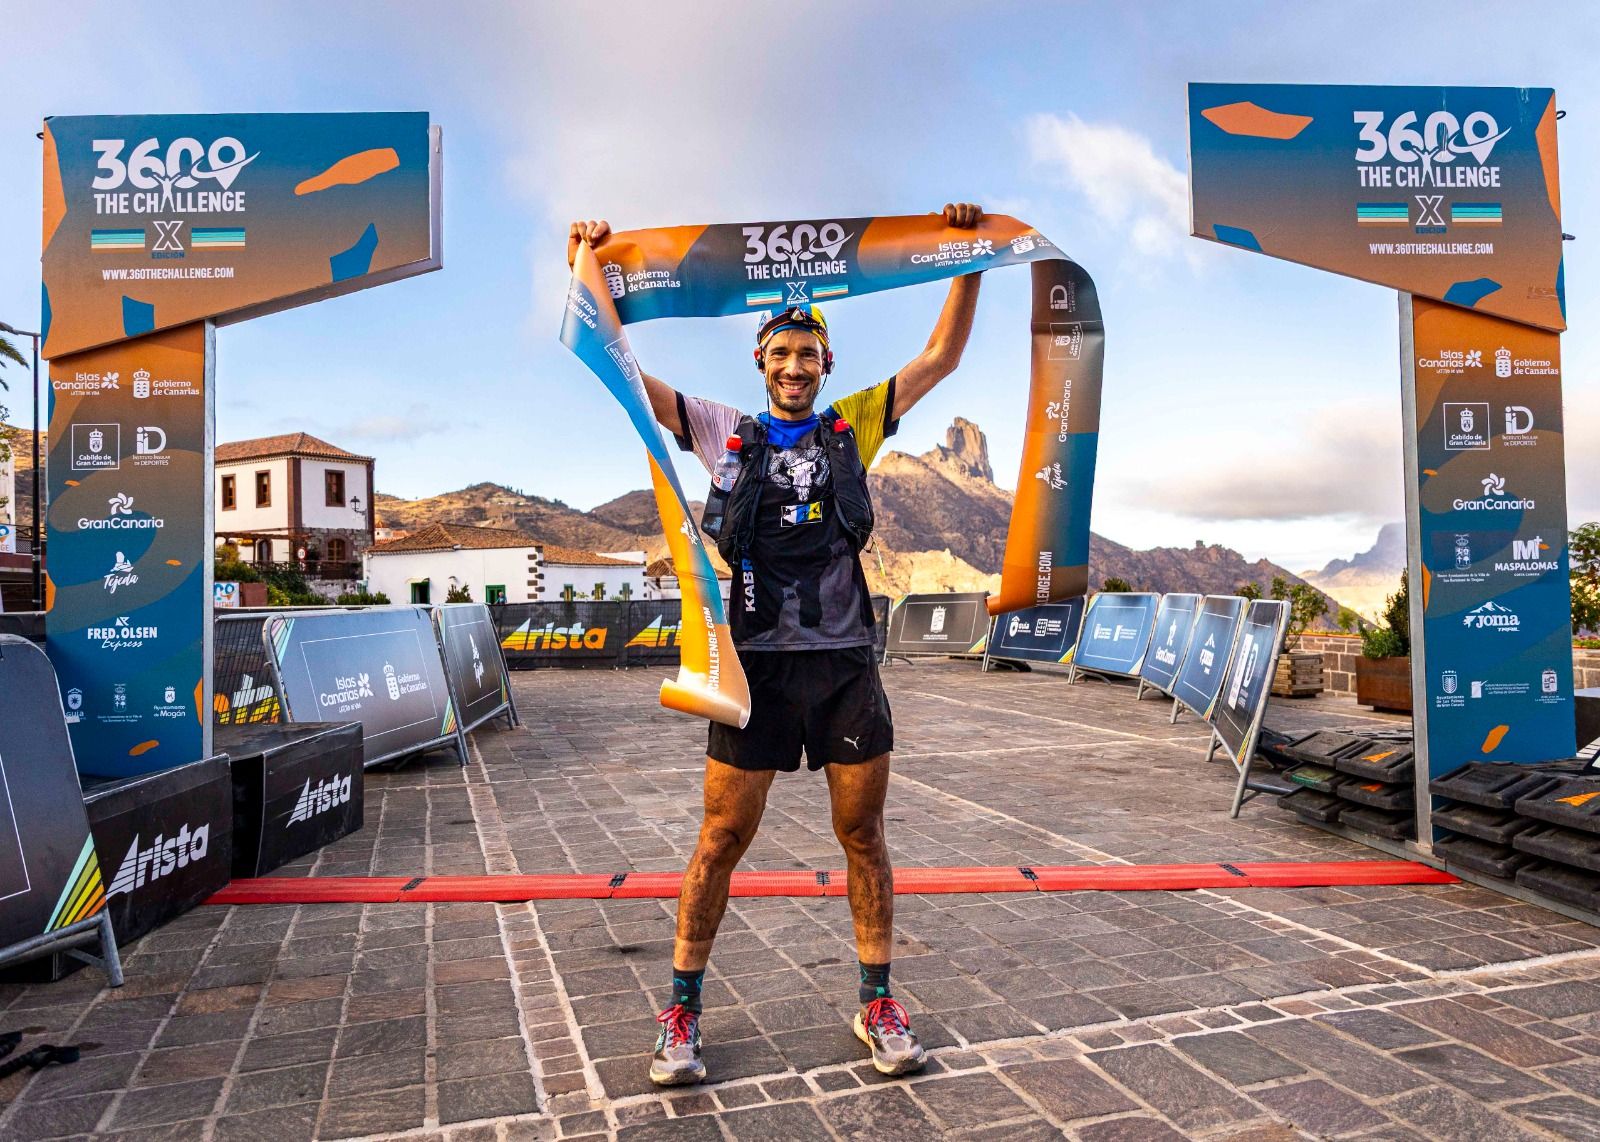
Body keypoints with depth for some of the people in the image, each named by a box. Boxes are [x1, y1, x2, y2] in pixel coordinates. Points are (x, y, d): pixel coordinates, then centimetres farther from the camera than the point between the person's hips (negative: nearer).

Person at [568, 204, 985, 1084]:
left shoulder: (853, 426, 12)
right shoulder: (723, 433, 9)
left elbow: (942, 357, 12)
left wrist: (969, 260, 6)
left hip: (846, 663, 2)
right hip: (757, 663, -1)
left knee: (863, 837, 9)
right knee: (722, 840, 4)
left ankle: (878, 1005, 25)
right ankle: (683, 1013, 20)